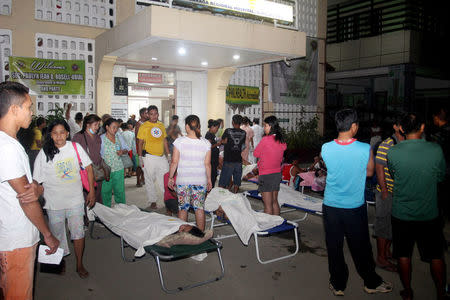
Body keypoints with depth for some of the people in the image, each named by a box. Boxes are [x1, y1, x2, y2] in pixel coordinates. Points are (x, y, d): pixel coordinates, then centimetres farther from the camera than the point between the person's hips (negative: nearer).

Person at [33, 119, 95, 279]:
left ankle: (79, 264, 23)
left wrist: (92, 191, -1)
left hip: (76, 200, 0)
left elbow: (88, 167, 2)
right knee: (56, 234, 14)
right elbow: (37, 181, -3)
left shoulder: (75, 147, -4)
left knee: (78, 232, 6)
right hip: (54, 202, 0)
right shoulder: (44, 153, -6)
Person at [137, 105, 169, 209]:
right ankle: (153, 201, 17)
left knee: (165, 179, 7)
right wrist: (140, 158, -8)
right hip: (149, 157, -4)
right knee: (150, 180, 5)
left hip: (161, 157, 4)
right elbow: (140, 143, -3)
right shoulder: (144, 126, -4)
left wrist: (168, 154, 14)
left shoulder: (161, 125, 10)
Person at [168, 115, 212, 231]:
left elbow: (174, 162, -6)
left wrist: (170, 177, 6)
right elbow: (207, 164, -1)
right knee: (200, 208, 9)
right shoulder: (206, 143, -4)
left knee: (182, 208, 11)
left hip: (183, 180, -1)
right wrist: (209, 179, 12)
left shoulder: (179, 141, -8)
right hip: (200, 180, 1)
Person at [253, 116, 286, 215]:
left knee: (268, 205, 0)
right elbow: (281, 159, 11)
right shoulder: (281, 141, 3)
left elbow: (255, 154, -5)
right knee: (275, 202, 17)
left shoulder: (265, 139, -17)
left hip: (266, 174, -7)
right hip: (277, 173, 7)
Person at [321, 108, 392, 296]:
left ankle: (338, 285, 28)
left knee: (334, 247, 13)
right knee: (360, 248, 16)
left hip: (331, 206, 1)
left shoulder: (326, 148, -12)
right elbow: (369, 172, 1)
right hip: (355, 207, -1)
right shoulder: (365, 149, -16)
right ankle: (371, 283, 36)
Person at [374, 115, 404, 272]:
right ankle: (381, 258, 14)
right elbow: (379, 169, -15)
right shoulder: (386, 145, -15)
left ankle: (387, 251, 34)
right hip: (387, 193, -7)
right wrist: (384, 192, -17)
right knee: (384, 225, 2)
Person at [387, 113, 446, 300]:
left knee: (404, 256, 16)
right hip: (429, 214, 1)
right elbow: (441, 176, 3)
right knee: (436, 256, 19)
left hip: (402, 214, -1)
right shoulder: (436, 149, -13)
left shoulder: (393, 152, -15)